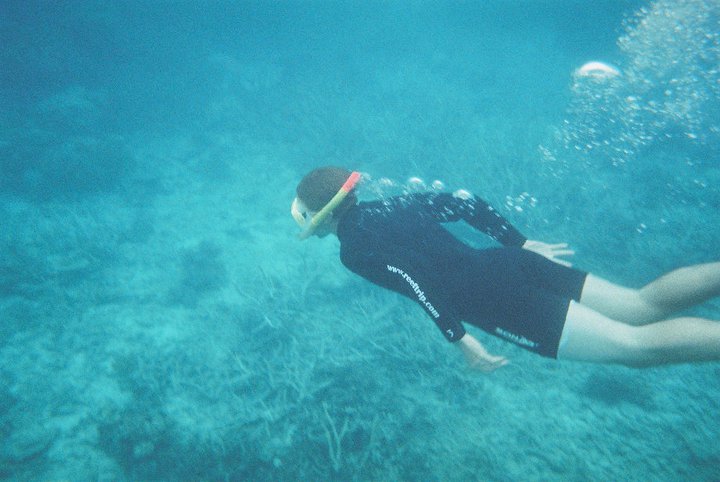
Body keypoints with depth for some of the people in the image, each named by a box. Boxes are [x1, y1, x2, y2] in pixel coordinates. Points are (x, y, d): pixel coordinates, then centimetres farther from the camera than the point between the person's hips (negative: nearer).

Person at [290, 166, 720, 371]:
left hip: (495, 301, -8)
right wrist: (522, 244, 22)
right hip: (510, 264, 8)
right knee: (644, 305, 10)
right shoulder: (381, 206, 19)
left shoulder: (356, 248, -4)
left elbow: (415, 277, -21)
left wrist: (459, 338, -18)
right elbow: (461, 201, 18)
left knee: (638, 345, -7)